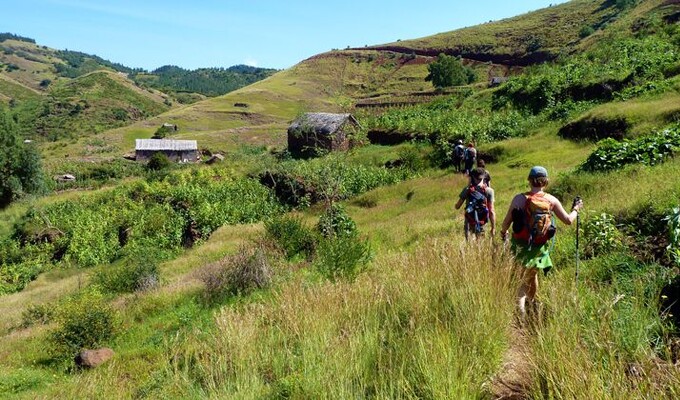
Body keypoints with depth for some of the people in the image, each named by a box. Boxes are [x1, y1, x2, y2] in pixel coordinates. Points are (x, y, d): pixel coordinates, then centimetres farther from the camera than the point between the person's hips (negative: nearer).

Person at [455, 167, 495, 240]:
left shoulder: (467, 189, -7)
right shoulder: (489, 191, -8)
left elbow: (457, 207, 0)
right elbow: (491, 211, -11)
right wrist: (493, 228, -4)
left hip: (469, 221, 0)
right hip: (481, 222, 0)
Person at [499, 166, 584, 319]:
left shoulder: (519, 198, -9)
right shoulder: (551, 200, -6)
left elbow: (506, 222, -6)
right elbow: (568, 220, 3)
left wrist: (503, 232, 16)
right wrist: (576, 209, 23)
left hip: (520, 245, 0)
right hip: (538, 248, 0)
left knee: (531, 273, 21)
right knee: (529, 277, 14)